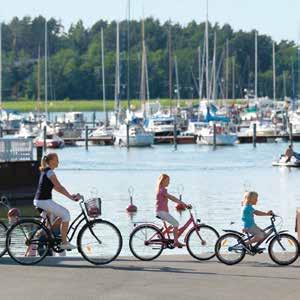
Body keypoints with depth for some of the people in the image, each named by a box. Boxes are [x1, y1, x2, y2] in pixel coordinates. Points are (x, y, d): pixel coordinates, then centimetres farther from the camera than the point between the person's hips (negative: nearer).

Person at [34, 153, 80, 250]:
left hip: (38, 201, 10)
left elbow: (56, 187, 20)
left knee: (64, 212, 18)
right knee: (66, 215, -4)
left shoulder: (45, 171, 17)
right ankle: (64, 243, -1)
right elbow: (59, 187, -16)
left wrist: (70, 196, 16)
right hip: (44, 201, -10)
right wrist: (71, 197, -9)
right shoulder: (50, 172, -13)